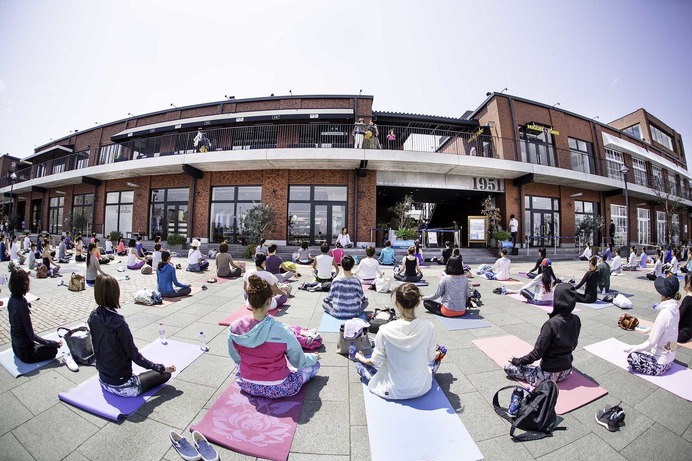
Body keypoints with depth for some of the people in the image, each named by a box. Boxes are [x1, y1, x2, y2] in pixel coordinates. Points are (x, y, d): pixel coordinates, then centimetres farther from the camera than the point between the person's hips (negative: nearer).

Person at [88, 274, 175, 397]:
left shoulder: (93, 317, -9)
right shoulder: (118, 323, -30)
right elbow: (135, 356, -21)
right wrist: (163, 368, -11)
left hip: (103, 381, 8)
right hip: (122, 387, -8)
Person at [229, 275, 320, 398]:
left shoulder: (234, 328, -18)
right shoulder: (281, 330, -30)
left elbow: (236, 358, 0)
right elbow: (299, 361, -14)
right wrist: (313, 357, 7)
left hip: (247, 385, 4)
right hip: (277, 389, -3)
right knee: (314, 364, 16)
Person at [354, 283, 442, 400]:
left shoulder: (385, 330, -26)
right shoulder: (428, 327, -21)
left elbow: (375, 362, -11)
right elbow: (430, 357, -3)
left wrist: (360, 358, 11)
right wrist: (437, 353, 21)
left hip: (393, 391, -2)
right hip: (421, 388, 3)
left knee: (360, 364, 20)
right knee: (435, 358, 30)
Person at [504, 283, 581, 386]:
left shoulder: (552, 324, -29)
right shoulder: (576, 320, -9)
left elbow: (537, 353, -24)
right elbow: (573, 345, 8)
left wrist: (517, 361, -10)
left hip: (550, 374, -8)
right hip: (567, 372, 8)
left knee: (508, 367, -3)